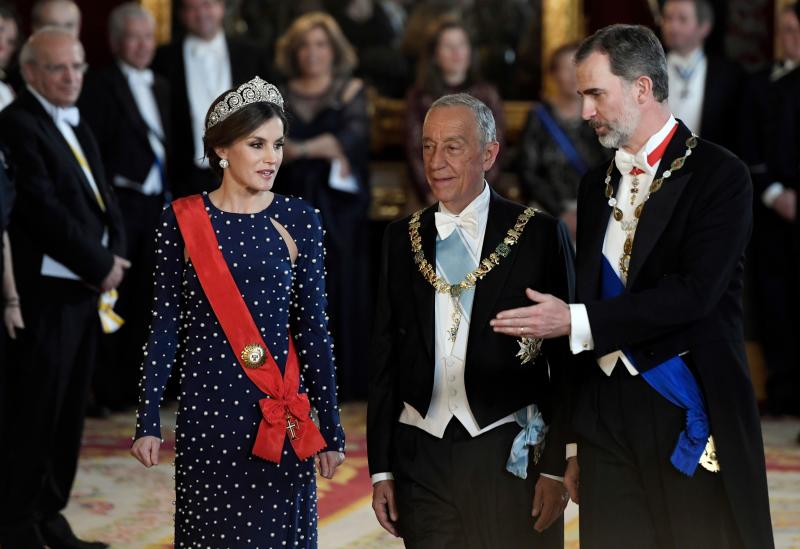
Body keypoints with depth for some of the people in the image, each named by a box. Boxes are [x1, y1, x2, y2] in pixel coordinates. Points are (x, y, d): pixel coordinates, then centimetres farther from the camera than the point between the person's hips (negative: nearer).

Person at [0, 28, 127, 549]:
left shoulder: (76, 125, 17)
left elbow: (102, 196, 16)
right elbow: (43, 209, -17)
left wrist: (114, 255, -2)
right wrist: (101, 264, -12)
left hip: (86, 290, 9)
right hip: (46, 292, -9)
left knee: (69, 413, 11)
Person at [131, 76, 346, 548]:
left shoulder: (299, 221, 1)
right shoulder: (183, 220, 0)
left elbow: (313, 327, 2)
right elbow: (166, 323, 1)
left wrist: (331, 426, 1)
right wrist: (148, 421, -2)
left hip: (280, 410, 0)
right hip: (206, 407, 0)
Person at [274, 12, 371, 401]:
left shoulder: (350, 91, 7)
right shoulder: (281, 96, 12)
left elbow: (354, 135, -9)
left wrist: (301, 149, -16)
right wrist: (327, 150, -11)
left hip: (339, 207, -1)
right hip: (295, 201, 1)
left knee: (341, 290, -4)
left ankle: (344, 380, 0)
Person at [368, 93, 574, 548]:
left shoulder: (540, 235, -2)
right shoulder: (402, 239, 9)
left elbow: (566, 358, -3)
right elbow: (385, 356, 11)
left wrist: (557, 467, -8)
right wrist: (381, 468, 8)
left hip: (512, 458, -3)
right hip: (422, 456, 3)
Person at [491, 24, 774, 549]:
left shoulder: (718, 174, -6)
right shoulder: (597, 184, 14)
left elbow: (695, 293, -16)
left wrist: (575, 322, -16)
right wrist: (573, 438, 14)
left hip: (691, 413, -5)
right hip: (607, 416, 6)